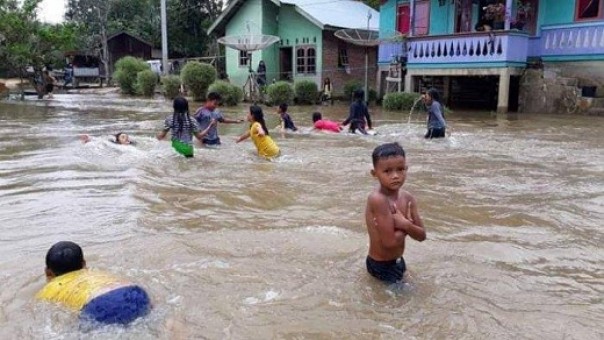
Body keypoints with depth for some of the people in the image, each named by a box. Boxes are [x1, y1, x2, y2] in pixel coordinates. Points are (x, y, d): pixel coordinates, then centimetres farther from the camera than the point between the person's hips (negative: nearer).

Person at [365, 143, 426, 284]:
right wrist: (406, 225, -13)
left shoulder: (407, 198, -6)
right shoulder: (378, 199, -29)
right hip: (381, 266, -7)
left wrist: (405, 225, -25)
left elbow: (422, 235, -6)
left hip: (397, 261, 8)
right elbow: (390, 241, -30)